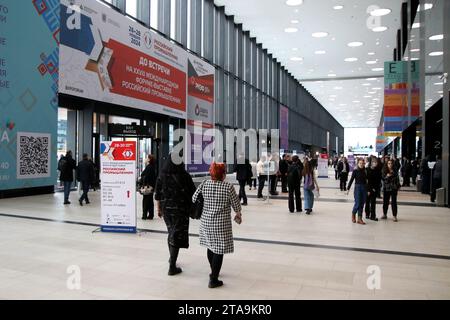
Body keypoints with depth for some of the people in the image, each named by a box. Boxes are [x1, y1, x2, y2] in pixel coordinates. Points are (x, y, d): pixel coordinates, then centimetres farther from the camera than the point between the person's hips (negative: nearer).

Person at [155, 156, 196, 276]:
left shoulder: (162, 176, -3)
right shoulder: (184, 176, -13)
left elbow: (158, 195, 2)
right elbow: (193, 193, -7)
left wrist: (158, 208, 13)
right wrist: (193, 208, 7)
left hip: (166, 208, 4)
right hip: (181, 209, -4)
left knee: (171, 232, 22)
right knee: (177, 235, 1)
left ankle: (172, 259, 38)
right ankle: (172, 267, 2)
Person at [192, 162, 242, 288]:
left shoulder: (204, 184, -5)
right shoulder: (228, 186, -14)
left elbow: (194, 199, 1)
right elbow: (236, 203, -5)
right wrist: (238, 215, 16)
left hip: (206, 221, 5)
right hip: (222, 223, -5)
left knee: (210, 247, 21)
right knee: (219, 250, 3)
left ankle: (214, 272, 39)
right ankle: (213, 279, 6)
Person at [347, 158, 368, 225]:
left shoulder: (365, 171, 5)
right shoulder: (355, 171, -5)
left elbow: (367, 180, 10)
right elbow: (351, 180, -5)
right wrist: (348, 188, -9)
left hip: (364, 188, 4)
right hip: (357, 188, -4)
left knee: (362, 204, 5)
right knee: (358, 203, -6)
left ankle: (360, 218, 12)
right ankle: (353, 214, 21)